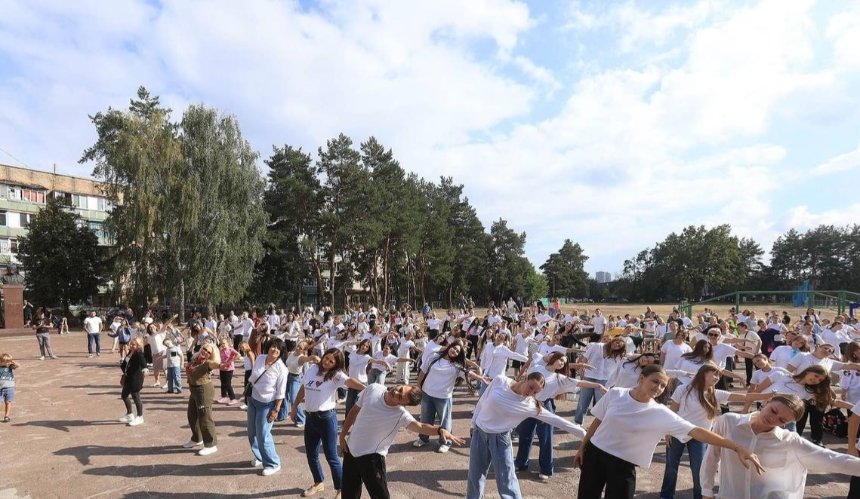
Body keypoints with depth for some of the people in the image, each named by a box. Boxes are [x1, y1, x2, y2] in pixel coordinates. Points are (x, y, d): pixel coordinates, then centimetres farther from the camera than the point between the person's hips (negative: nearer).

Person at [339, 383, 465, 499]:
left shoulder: (401, 415, -25)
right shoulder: (373, 389, -14)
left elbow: (420, 427, -42)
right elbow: (355, 411, 1)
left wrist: (440, 430, -61)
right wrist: (342, 436, 4)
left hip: (371, 457, -4)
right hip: (350, 449, 4)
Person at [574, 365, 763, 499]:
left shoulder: (662, 414, -14)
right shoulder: (615, 394, -11)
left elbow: (696, 431, -19)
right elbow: (597, 421, 1)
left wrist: (737, 447, -26)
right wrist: (582, 447, 6)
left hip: (623, 466, -1)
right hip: (594, 452, 1)